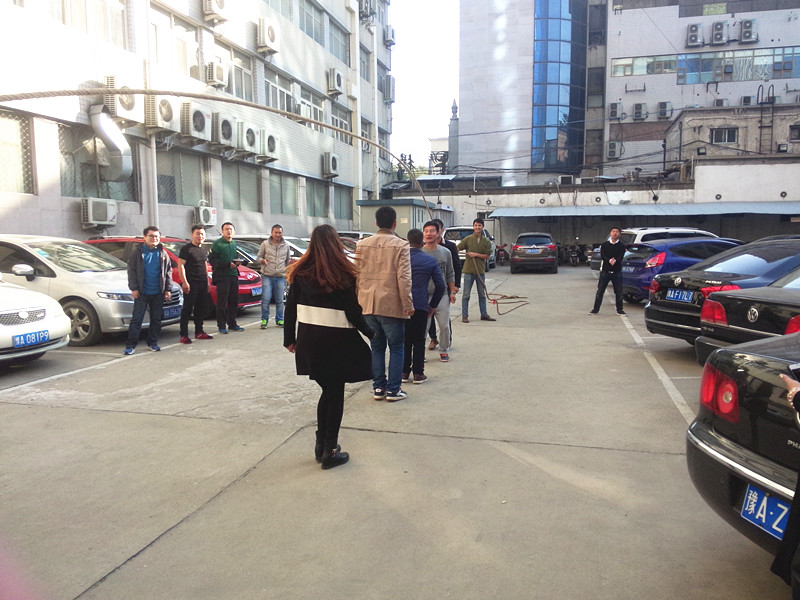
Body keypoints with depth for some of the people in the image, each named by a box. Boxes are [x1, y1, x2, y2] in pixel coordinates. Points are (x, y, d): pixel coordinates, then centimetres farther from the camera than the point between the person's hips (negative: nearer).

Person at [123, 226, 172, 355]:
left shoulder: (162, 253, 8)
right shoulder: (138, 251, 0)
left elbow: (168, 271, 11)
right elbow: (131, 270, -1)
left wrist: (168, 289, 4)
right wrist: (134, 288, -8)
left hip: (158, 292, 3)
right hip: (142, 292, -3)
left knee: (156, 319, 9)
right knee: (137, 319, -3)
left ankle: (152, 343, 20)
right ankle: (130, 345, 0)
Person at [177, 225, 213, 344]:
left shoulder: (203, 249, 18)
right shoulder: (186, 249, -6)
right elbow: (180, 265, -12)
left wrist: (207, 281, 21)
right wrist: (184, 282, -19)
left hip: (202, 283, 8)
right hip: (191, 284, -8)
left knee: (200, 309, 12)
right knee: (187, 309, -6)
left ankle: (199, 332, 21)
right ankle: (184, 335, -4)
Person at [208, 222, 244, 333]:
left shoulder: (234, 244, 19)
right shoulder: (217, 244, -4)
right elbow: (212, 260, -11)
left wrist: (238, 261, 8)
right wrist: (228, 264, -16)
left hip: (233, 275, 7)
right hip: (222, 276, -7)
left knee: (233, 301, 9)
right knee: (222, 302, -3)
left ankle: (232, 323, 18)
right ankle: (222, 325, 3)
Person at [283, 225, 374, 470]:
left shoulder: (300, 272, 2)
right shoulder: (344, 274, -10)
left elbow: (290, 308, 4)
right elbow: (353, 312, -10)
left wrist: (290, 339, 14)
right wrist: (371, 333, 5)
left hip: (309, 340, 4)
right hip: (337, 341, -4)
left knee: (328, 391, 20)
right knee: (336, 394, 9)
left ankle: (321, 445, 26)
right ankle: (330, 451, 14)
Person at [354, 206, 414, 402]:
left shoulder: (362, 245, 6)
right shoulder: (400, 245, -8)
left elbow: (356, 274, 9)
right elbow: (403, 277, -12)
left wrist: (359, 299, 17)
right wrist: (408, 304, -7)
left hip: (368, 304, 4)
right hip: (392, 305, -4)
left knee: (377, 347, 14)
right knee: (396, 348, 7)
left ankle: (378, 388, 17)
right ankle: (393, 390, 9)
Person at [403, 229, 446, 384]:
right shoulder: (431, 260, 0)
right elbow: (441, 285, 0)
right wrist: (432, 306, 9)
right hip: (420, 305, -1)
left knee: (404, 339, 12)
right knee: (419, 340, 7)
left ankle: (404, 372, 16)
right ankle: (418, 373, 9)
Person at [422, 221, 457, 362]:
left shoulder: (445, 252, 6)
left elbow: (450, 274, 14)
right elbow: (413, 275, 1)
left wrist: (452, 291, 9)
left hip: (442, 296, 3)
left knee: (444, 326, 8)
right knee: (423, 326, 0)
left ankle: (444, 350, 25)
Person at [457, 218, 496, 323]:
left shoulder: (486, 241, 4)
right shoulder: (468, 239, -1)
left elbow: (487, 256, 0)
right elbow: (457, 248, -7)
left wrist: (476, 254, -12)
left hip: (480, 270, 3)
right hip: (469, 270, -3)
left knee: (482, 294, 12)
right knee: (466, 294, 1)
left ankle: (484, 314, 23)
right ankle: (464, 316, 7)